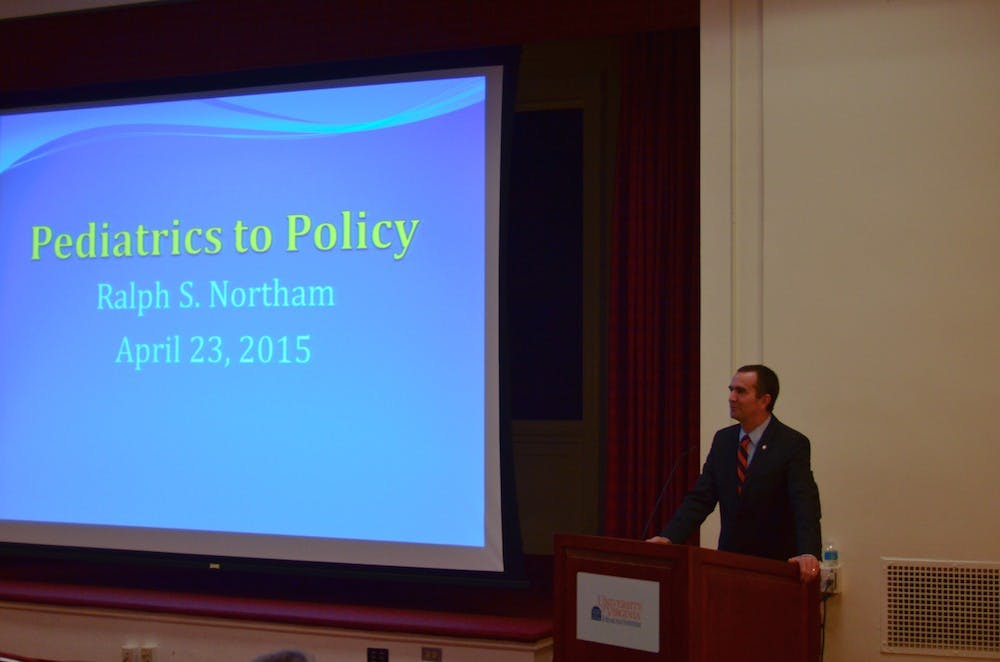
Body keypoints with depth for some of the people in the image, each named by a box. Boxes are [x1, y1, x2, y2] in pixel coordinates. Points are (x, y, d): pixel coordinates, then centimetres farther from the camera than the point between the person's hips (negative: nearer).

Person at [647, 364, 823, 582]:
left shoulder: (793, 443, -10)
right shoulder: (723, 439, 6)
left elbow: (805, 502, -20)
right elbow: (701, 498, 3)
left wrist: (809, 553, -37)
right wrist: (668, 537, -11)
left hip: (776, 562, -4)